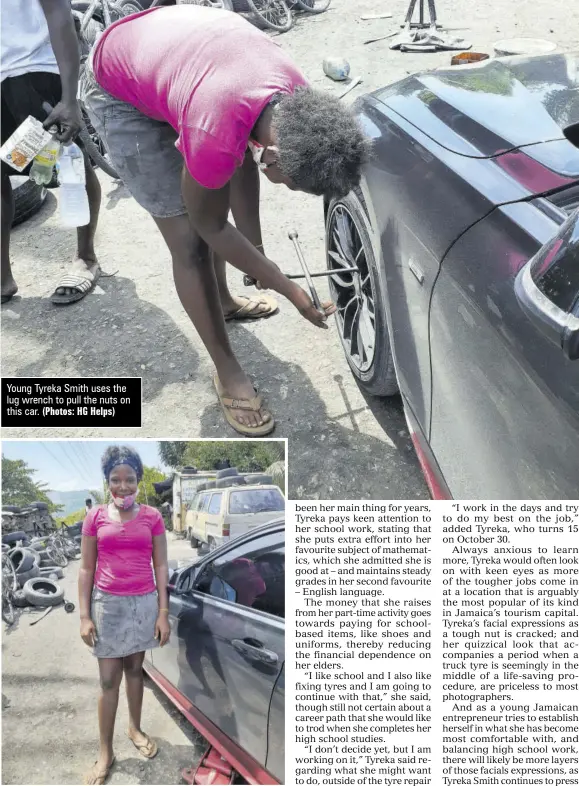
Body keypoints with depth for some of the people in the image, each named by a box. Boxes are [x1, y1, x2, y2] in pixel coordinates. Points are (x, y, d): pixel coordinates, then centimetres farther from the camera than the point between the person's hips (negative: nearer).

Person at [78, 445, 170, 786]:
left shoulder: (152, 517, -4)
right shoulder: (96, 517, -4)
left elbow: (161, 567, -1)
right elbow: (87, 569, -1)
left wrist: (163, 612, -4)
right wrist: (85, 615, -5)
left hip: (144, 603, 1)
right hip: (108, 604, -1)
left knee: (135, 669, 16)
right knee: (109, 679, 4)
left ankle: (136, 728, 36)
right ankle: (105, 751, 17)